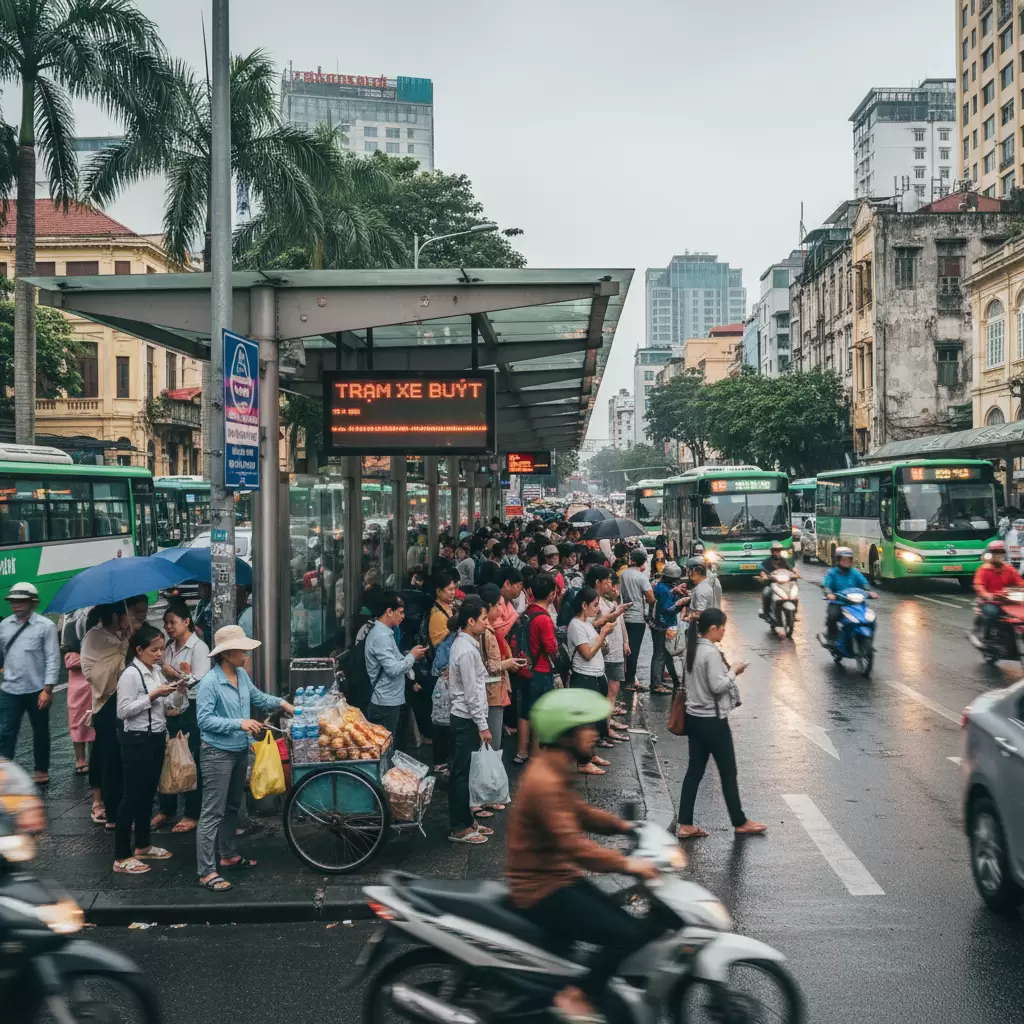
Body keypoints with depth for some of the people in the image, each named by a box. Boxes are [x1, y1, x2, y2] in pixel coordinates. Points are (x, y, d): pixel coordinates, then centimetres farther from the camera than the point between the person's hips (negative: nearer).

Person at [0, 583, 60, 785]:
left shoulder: (45, 626, -9)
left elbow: (53, 659, -10)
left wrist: (47, 689, -14)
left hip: (36, 689, -3)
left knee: (40, 732, 13)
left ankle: (42, 771, 29)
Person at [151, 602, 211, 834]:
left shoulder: (198, 647, -8)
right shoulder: (169, 648, 13)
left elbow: (200, 681, -16)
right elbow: (162, 675, 17)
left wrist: (175, 674, -11)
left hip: (190, 709, -7)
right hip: (170, 709, 7)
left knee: (190, 762, 0)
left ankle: (192, 815, 10)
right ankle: (166, 810, 24)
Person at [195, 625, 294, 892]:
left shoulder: (242, 675, 4)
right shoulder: (210, 682, -20)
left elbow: (257, 697, 22)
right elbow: (204, 719, -23)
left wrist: (281, 703, 10)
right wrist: (239, 723, -27)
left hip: (240, 751, 9)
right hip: (217, 754, -9)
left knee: (232, 807, 21)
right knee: (213, 812, -6)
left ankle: (228, 855, 37)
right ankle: (207, 872, -4)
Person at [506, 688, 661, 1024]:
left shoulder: (556, 772, 10)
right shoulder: (544, 782, -24)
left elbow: (579, 813, 22)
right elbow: (571, 844, -31)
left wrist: (625, 826, 10)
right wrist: (625, 863, -32)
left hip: (562, 878, 10)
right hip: (542, 891, -10)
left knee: (635, 928, 6)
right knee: (629, 935, -19)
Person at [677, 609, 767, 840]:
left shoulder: (693, 649, 8)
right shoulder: (711, 653, -20)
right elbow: (717, 686, -22)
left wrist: (727, 671, 11)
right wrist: (734, 673, -8)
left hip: (694, 717, 9)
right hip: (712, 720, -9)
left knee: (694, 771, 10)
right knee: (728, 772, 6)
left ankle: (685, 825, 10)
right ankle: (740, 823, 19)